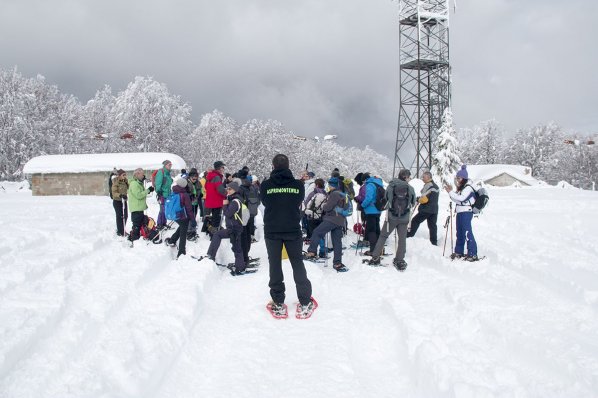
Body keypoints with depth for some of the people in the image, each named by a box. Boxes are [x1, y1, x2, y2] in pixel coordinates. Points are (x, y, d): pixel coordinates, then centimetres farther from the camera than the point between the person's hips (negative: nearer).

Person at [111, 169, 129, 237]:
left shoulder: (125, 181, 5)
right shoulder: (115, 182, -13)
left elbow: (128, 188, 19)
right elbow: (114, 193, -18)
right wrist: (120, 195, -35)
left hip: (124, 201, 6)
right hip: (117, 201, -6)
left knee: (125, 216, 9)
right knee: (120, 216, -4)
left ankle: (122, 230, 24)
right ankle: (120, 232, 4)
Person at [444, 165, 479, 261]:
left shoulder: (468, 188, -12)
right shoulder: (460, 188, 16)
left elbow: (461, 198, -23)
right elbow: (456, 200, 17)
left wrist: (451, 192, -19)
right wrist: (451, 191, 5)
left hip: (466, 213, -10)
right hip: (460, 213, 10)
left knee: (467, 233, -12)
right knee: (459, 233, 16)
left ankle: (473, 254, -11)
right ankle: (459, 252, 25)